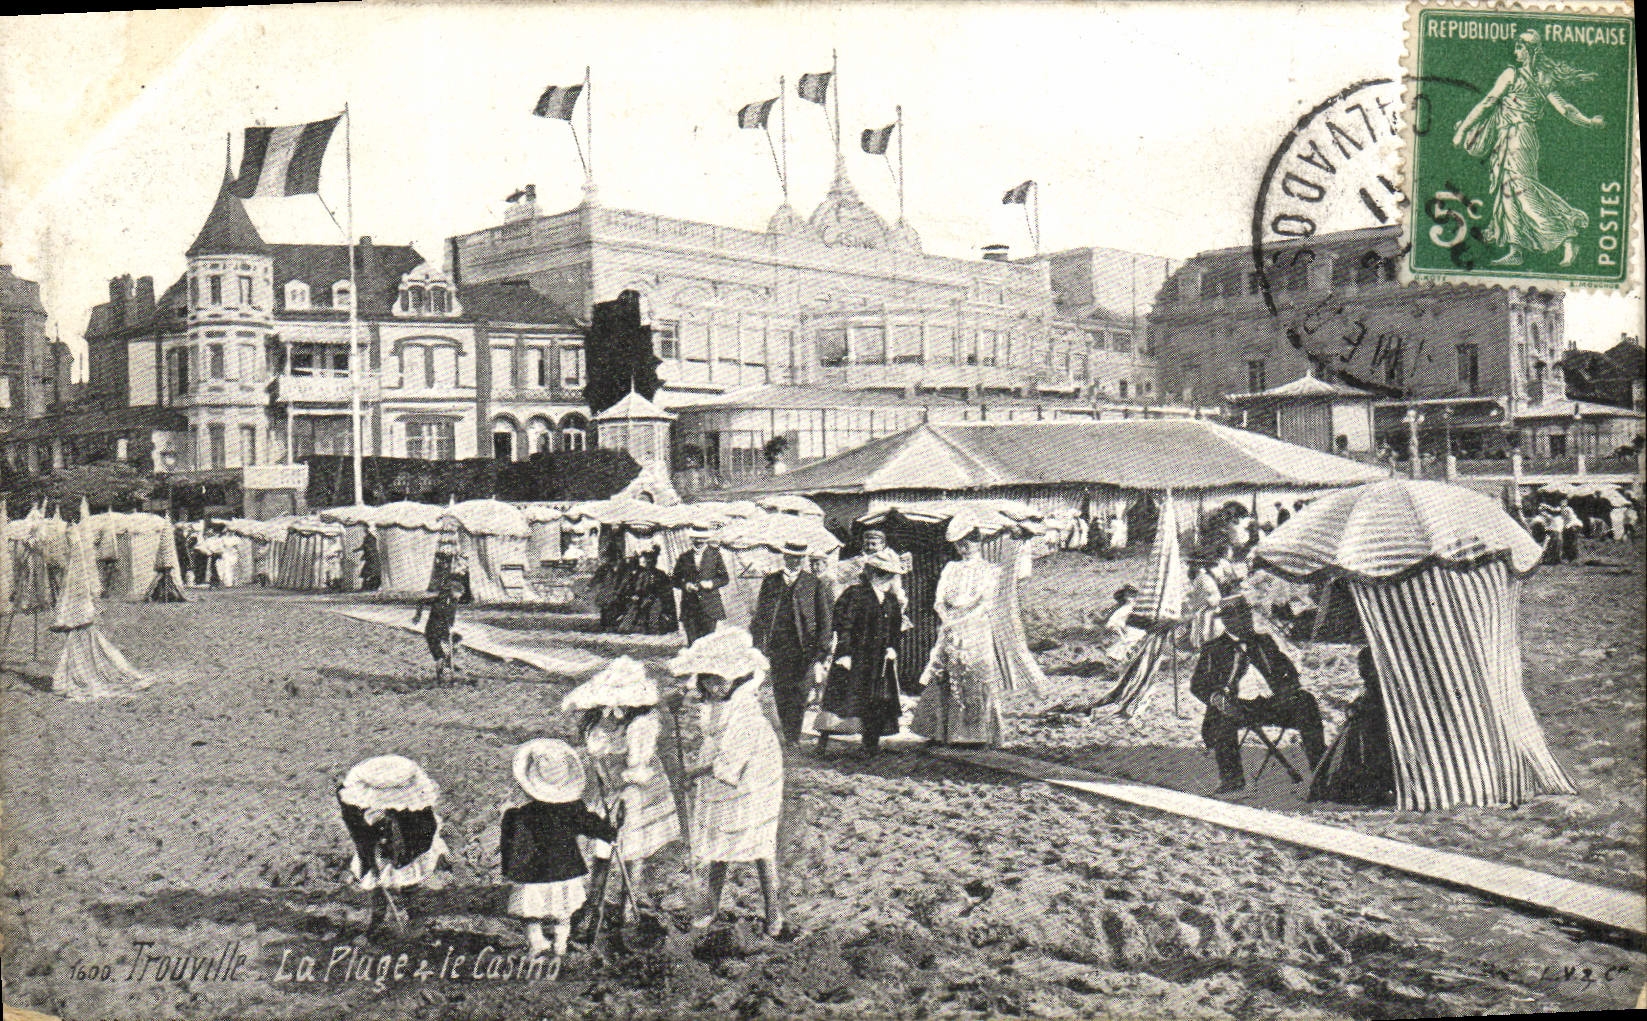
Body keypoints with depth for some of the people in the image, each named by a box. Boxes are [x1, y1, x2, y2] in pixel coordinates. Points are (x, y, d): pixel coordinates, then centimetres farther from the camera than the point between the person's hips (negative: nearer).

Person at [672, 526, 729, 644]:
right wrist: (685, 585, -7)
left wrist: (711, 583, -9)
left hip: (709, 606, -1)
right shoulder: (684, 558, 10)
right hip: (689, 606, 1)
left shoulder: (715, 554, 8)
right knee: (692, 642, -3)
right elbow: (676, 580, 14)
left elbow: (725, 578, 9)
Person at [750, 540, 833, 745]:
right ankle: (787, 734, 15)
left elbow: (824, 618, 4)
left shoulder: (814, 583, 5)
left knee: (799, 692, -5)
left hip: (804, 646, -2)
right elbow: (760, 614, 12)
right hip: (776, 645, 2)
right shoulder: (770, 581, 11)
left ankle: (794, 736, -1)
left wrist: (822, 647, -3)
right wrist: (756, 643, 7)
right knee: (780, 692, 4)